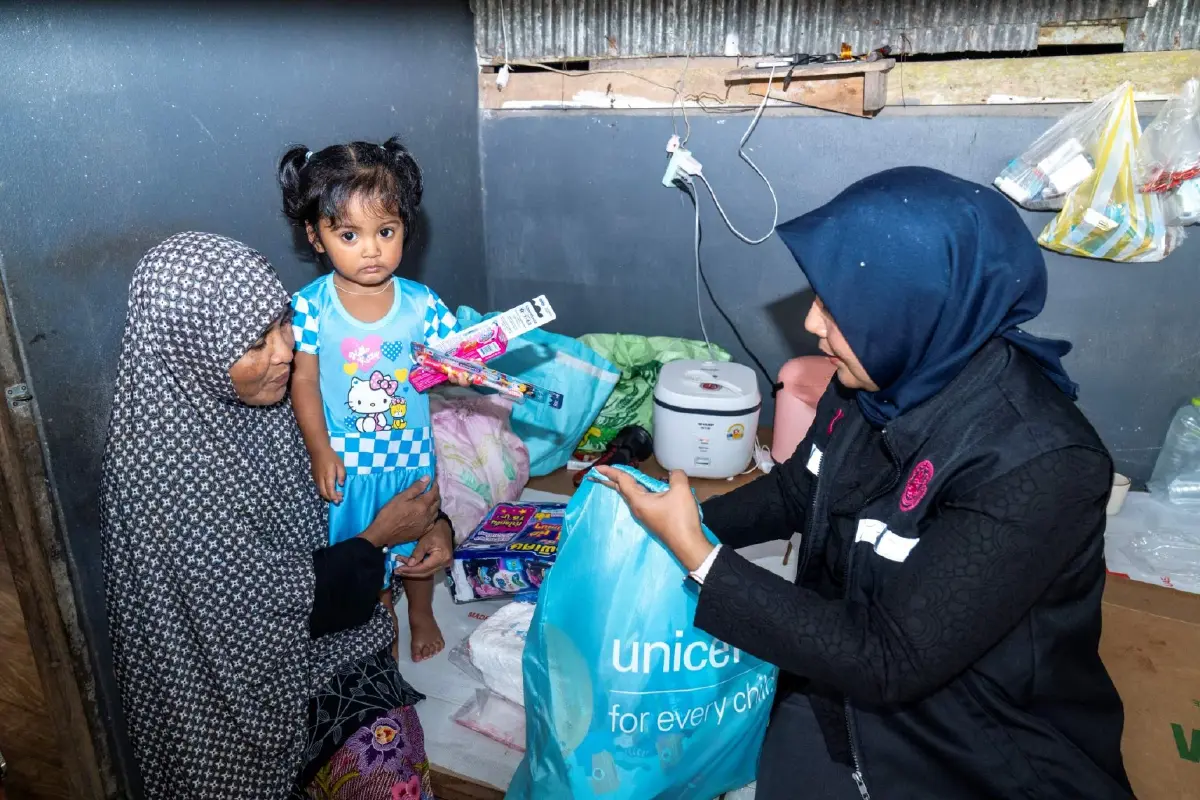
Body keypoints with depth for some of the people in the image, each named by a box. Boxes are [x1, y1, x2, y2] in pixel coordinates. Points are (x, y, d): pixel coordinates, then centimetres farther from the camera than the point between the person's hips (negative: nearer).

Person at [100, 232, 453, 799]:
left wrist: (428, 520, -8)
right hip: (239, 674, -5)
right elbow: (271, 602, -21)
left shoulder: (266, 392, -7)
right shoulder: (162, 464, -26)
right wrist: (381, 537, -12)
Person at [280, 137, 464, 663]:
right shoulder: (309, 307, -16)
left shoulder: (421, 304, -14)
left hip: (410, 455, 1)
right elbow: (303, 381, -10)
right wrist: (320, 451, -14)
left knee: (418, 538, 22)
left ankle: (421, 612, 51)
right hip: (347, 462, -1)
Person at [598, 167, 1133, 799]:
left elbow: (886, 663, -28)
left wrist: (697, 554, -27)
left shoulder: (1035, 464, -30)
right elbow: (797, 490, 9)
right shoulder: (881, 377, -9)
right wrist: (682, 522, 0)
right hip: (838, 691, 5)